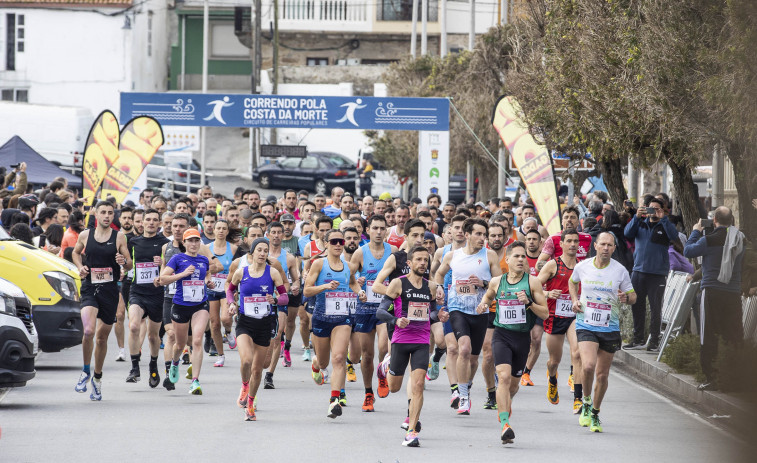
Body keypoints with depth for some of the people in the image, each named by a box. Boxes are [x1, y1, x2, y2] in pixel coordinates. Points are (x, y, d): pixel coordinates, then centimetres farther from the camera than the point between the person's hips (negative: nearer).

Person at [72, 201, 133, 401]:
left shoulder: (119, 237, 1)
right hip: (89, 288, -1)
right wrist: (80, 267, 4)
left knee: (102, 337, 10)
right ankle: (85, 372, -3)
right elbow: (76, 252, 23)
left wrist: (124, 262, -18)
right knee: (88, 331, -22)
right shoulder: (85, 235, 4)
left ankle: (97, 377, 28)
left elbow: (129, 265, 6)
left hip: (110, 290, 1)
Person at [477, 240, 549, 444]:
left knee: (513, 382, 14)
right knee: (504, 376, -20)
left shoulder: (532, 282, -2)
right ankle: (505, 424, -25)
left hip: (522, 337, 1)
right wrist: (483, 305, 3)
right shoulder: (496, 282, 4)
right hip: (501, 335, -1)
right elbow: (487, 297, 26)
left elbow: (545, 313, -2)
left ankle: (506, 403, 50)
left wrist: (529, 302, -18)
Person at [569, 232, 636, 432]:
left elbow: (633, 296, 7)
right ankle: (586, 402, 3)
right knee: (588, 366, -23)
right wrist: (575, 300, 4)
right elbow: (572, 282, 22)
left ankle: (595, 414, 26)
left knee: (602, 375, 6)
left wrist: (626, 298, -17)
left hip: (610, 327, 1)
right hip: (586, 325, -1)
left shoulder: (620, 271, -3)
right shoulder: (582, 267, -1)